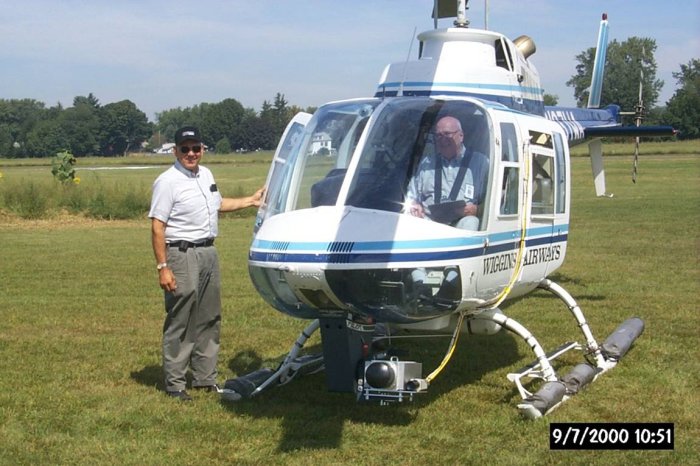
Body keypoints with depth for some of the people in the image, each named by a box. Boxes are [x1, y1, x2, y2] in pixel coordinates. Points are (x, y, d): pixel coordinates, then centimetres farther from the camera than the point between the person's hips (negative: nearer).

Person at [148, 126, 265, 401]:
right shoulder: (168, 182, -13)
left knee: (209, 321, 14)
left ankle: (205, 379, 24)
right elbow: (157, 227, -17)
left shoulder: (206, 175, 11)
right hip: (183, 256, -8)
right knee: (180, 324, -5)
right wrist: (162, 267, -22)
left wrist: (249, 201, 28)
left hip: (209, 252, 8)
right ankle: (174, 385, 2)